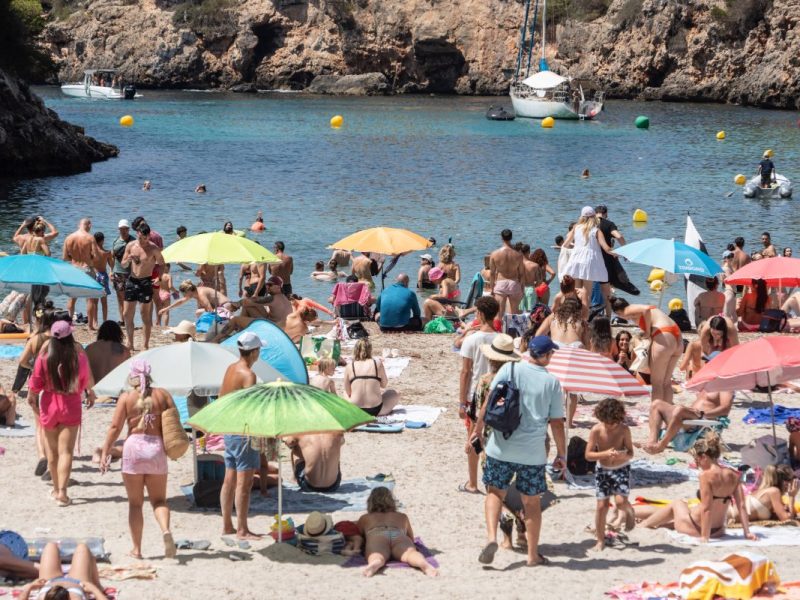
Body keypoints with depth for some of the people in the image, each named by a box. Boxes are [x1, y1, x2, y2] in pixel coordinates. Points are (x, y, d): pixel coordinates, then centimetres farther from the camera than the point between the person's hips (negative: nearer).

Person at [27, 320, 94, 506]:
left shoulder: (44, 357, -11)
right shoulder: (79, 356, -9)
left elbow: (35, 382, -8)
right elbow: (87, 379, 5)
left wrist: (31, 397, 10)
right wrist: (90, 393, 26)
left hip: (49, 404, 1)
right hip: (71, 406, -1)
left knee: (52, 450, 17)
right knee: (66, 451, -3)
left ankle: (56, 489, 29)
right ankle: (62, 491, -15)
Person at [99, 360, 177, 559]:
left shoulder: (126, 397, 0)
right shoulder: (162, 394, 5)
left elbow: (115, 427, -6)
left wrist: (105, 453, -3)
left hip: (134, 446, -1)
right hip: (157, 447, 1)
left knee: (135, 503, 8)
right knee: (159, 500, 10)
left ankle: (137, 548, 9)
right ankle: (166, 530, -20)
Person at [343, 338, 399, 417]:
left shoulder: (349, 367, -2)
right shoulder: (377, 363, -5)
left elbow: (348, 392, 3)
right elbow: (384, 385, 7)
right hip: (376, 410, 0)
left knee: (345, 393, 35)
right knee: (394, 394, 29)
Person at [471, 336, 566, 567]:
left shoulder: (509, 370, -3)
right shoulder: (552, 383, -2)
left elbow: (490, 402, -4)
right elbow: (557, 422, 0)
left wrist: (478, 428, 10)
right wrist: (562, 455, 10)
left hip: (501, 446, 0)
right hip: (533, 452, 0)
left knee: (495, 492, 14)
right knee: (532, 501, 12)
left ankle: (491, 537, -9)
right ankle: (533, 554, 18)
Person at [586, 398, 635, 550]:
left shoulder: (624, 429, -14)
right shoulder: (596, 431, -15)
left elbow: (631, 453, -8)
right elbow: (588, 455, -15)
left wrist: (623, 455, -32)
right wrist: (605, 454, -32)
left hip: (621, 469, -1)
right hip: (602, 470, 1)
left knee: (621, 501, -19)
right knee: (602, 505, -1)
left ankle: (629, 512, 19)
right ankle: (600, 540, 13)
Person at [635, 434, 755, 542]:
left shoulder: (707, 475, -21)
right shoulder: (733, 475, -2)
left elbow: (706, 508, -24)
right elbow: (741, 506, -2)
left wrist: (704, 537, -21)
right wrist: (747, 532, 1)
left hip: (697, 528, -6)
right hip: (718, 529, 6)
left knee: (676, 504, 26)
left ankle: (643, 525, 45)